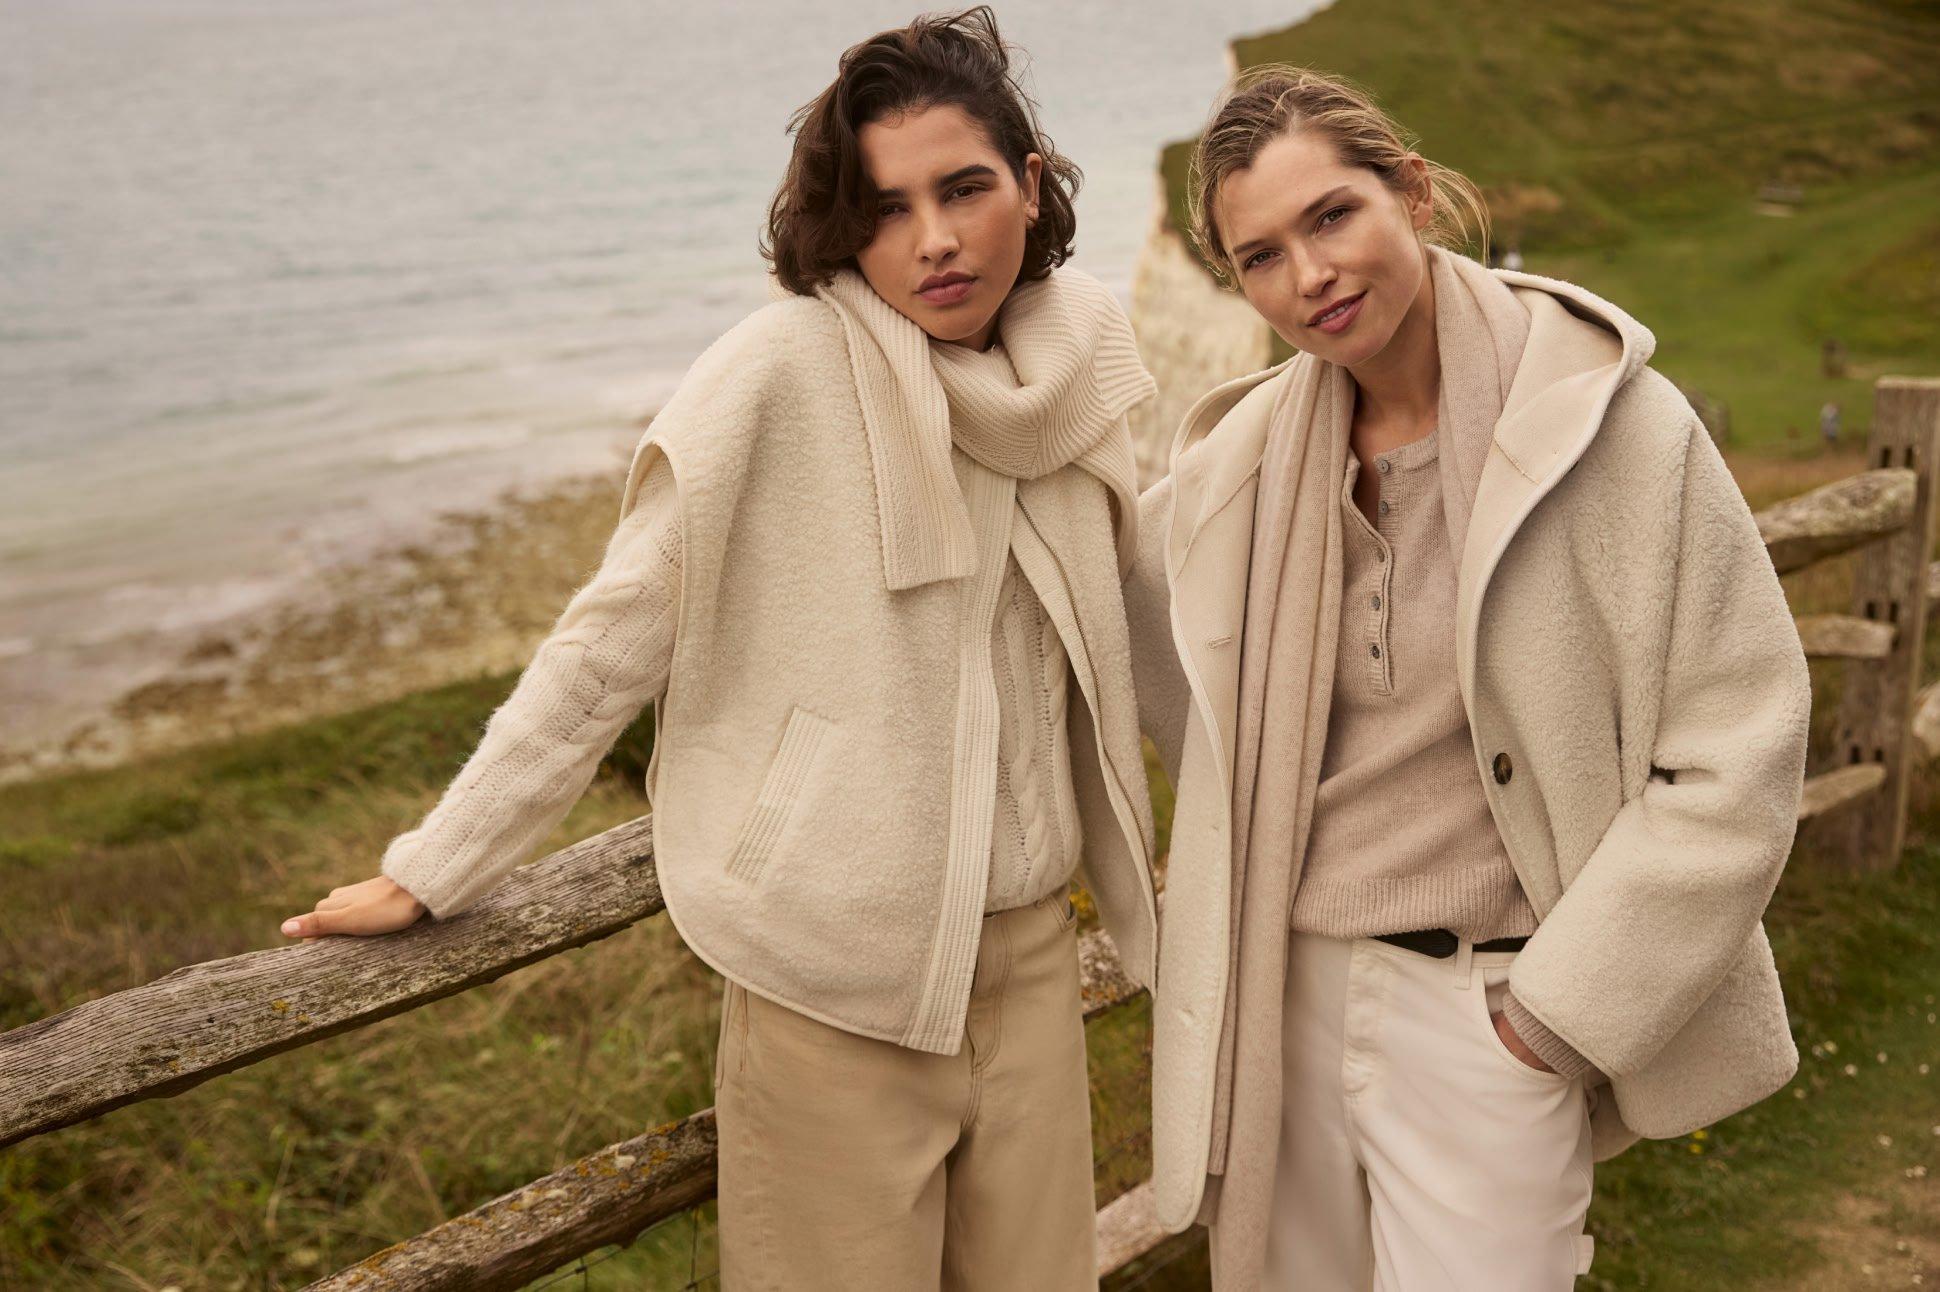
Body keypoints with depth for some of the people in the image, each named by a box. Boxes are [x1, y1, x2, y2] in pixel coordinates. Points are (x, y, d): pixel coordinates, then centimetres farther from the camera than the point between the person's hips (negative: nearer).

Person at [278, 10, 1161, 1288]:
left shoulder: (1070, 370, 1)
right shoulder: (788, 369, -15)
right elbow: (609, 644, -11)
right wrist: (432, 870, -9)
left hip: (1028, 945, 5)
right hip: (835, 975, -5)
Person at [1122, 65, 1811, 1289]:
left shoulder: (1610, 420, -11)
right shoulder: (1241, 455, 1)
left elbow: (1737, 758, -11)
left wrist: (1559, 1011, -11)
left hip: (1484, 1007, -4)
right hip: (1278, 991, 4)